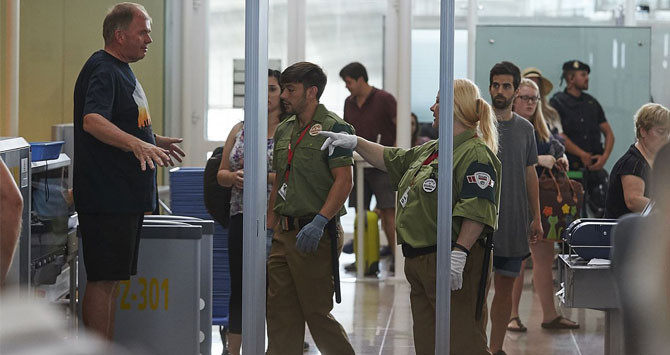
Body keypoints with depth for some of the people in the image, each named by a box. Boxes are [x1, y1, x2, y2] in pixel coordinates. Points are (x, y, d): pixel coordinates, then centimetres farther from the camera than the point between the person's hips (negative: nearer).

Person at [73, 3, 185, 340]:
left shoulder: (120, 70, 19)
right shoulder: (102, 70, -14)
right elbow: (92, 121, -32)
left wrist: (154, 141, 36)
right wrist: (137, 144, -44)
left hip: (125, 196, 10)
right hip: (106, 196, -10)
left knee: (109, 279, 13)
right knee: (102, 280, -8)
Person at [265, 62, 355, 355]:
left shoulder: (332, 127, -10)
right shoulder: (284, 130, 15)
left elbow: (344, 181, -17)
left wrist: (319, 223, -26)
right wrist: (269, 230, 16)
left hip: (316, 234, -8)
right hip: (284, 233, 8)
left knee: (316, 311, -3)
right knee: (280, 313, 8)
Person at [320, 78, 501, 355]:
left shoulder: (475, 154, -13)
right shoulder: (430, 151, 20)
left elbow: (477, 211, -23)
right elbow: (392, 161, 33)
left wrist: (458, 254, -30)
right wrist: (355, 143, 28)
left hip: (449, 261, -10)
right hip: (419, 263, 11)